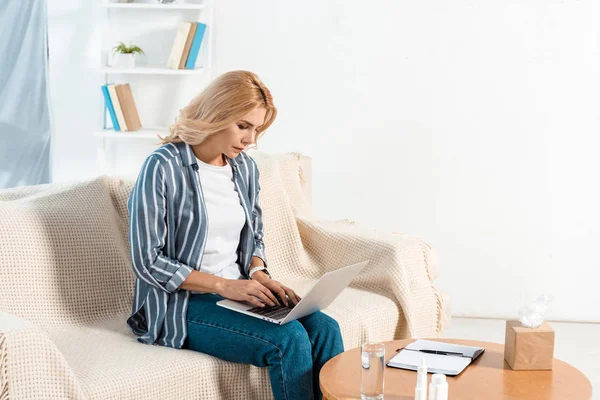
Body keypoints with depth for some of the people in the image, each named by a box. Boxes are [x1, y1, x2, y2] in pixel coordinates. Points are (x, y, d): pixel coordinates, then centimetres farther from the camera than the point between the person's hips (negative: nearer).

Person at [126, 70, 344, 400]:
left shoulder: (245, 168, 7)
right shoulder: (162, 168, -13)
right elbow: (148, 261, -14)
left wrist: (258, 273, -3)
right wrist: (224, 285, -19)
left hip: (238, 292, 6)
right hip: (182, 305, -6)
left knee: (324, 329, -19)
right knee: (288, 339, -27)